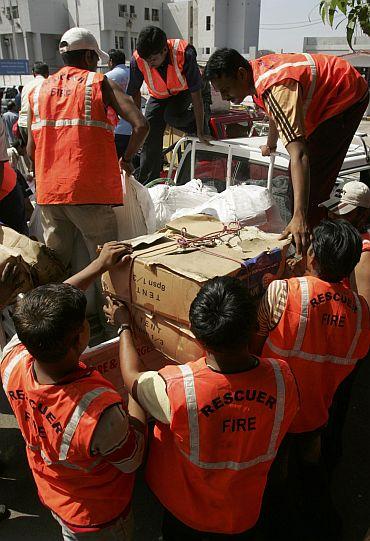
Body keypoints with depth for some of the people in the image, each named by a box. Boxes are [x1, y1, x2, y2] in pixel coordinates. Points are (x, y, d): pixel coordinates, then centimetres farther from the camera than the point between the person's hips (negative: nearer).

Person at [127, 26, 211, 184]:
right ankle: (147, 186, 5)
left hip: (183, 92, -2)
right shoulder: (137, 60, -29)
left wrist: (200, 132, -29)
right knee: (150, 140, -6)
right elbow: (134, 93, -12)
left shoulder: (185, 54, -36)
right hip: (158, 96, 3)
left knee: (171, 115, -34)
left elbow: (196, 95, -31)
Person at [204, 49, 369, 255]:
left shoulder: (276, 90, -39)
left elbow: (299, 155, -48)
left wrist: (299, 217, -55)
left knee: (314, 175, -18)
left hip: (348, 97, -10)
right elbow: (275, 113, 13)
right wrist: (271, 145, 30)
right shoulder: (256, 68, -9)